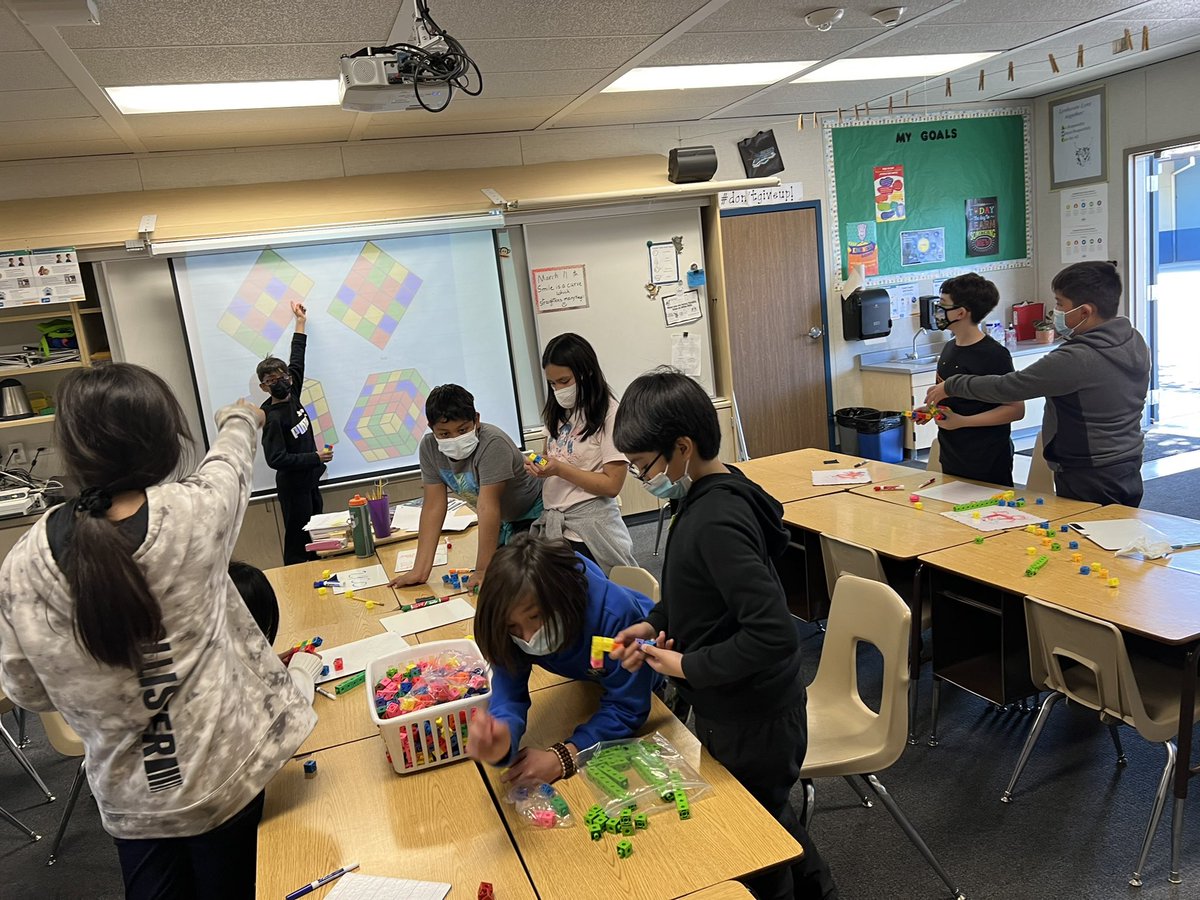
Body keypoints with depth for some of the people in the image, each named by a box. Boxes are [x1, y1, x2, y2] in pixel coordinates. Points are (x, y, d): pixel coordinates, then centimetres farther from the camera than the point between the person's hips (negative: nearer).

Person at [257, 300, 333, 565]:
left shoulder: (291, 395, 1)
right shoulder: (272, 417, -20)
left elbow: (297, 362, 14)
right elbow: (276, 459, -25)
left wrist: (300, 323, 19)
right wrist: (316, 457, -23)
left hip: (309, 479, 9)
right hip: (292, 485, -9)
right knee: (297, 538, -2)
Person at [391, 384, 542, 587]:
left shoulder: (492, 443, -34)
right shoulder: (429, 447, -16)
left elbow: (488, 507, -35)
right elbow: (433, 506, -15)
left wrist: (483, 570, -34)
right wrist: (420, 570, -20)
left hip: (532, 516, -5)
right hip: (502, 522, 5)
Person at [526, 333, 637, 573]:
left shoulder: (609, 414, -12)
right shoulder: (557, 413, 10)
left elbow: (612, 485, -15)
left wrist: (560, 469, -22)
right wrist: (537, 466, -2)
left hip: (588, 529, -7)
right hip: (552, 524, 7)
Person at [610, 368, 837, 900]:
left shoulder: (716, 521, -31)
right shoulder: (708, 494, -2)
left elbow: (773, 634, -34)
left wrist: (687, 666, -23)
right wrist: (655, 623, -1)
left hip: (751, 721, -9)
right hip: (735, 708, 9)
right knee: (768, 812, 30)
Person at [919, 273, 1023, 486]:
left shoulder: (994, 355, -16)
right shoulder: (950, 348, 9)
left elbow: (1015, 409, -16)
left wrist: (961, 421, -22)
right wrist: (930, 410, 4)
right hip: (951, 459, 8)